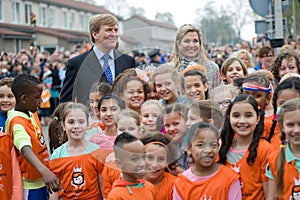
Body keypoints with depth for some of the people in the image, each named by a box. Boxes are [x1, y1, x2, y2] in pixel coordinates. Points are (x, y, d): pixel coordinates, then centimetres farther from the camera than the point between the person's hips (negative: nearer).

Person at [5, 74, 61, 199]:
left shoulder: (32, 113, 4)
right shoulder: (17, 123, -23)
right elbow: (25, 149, -41)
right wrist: (44, 171, -55)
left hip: (41, 180, 8)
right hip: (29, 185, -8)